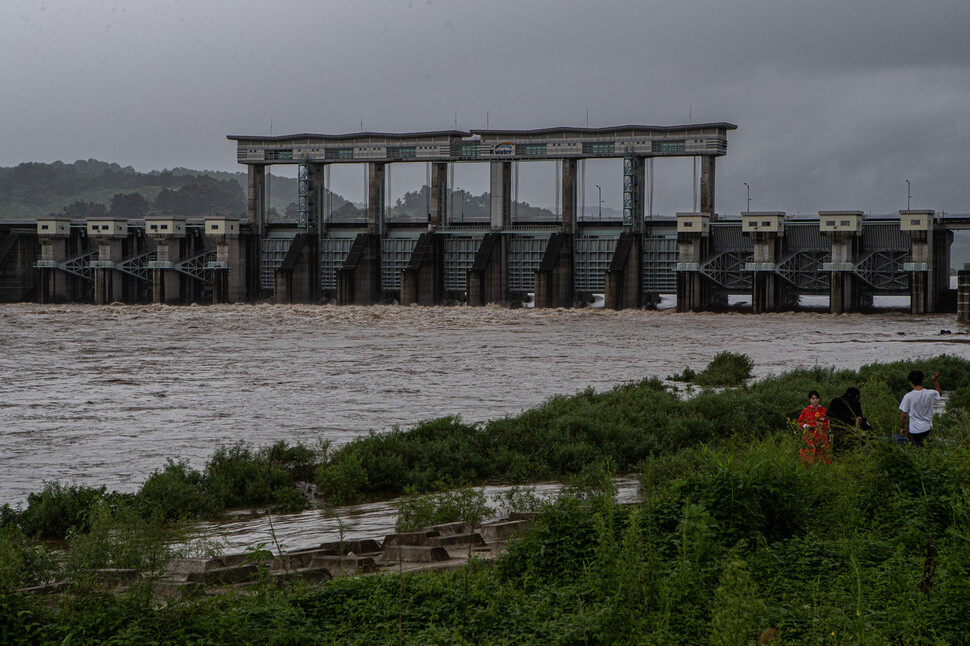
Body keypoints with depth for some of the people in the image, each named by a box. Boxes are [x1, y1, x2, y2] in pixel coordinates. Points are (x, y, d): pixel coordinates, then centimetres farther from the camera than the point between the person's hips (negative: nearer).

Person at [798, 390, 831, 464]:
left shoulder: (824, 411, 9)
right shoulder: (805, 411, 6)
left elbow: (828, 424, 13)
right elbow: (799, 423, 11)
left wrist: (821, 424, -6)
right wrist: (805, 425, -9)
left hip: (821, 437, 1)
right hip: (809, 437, -1)